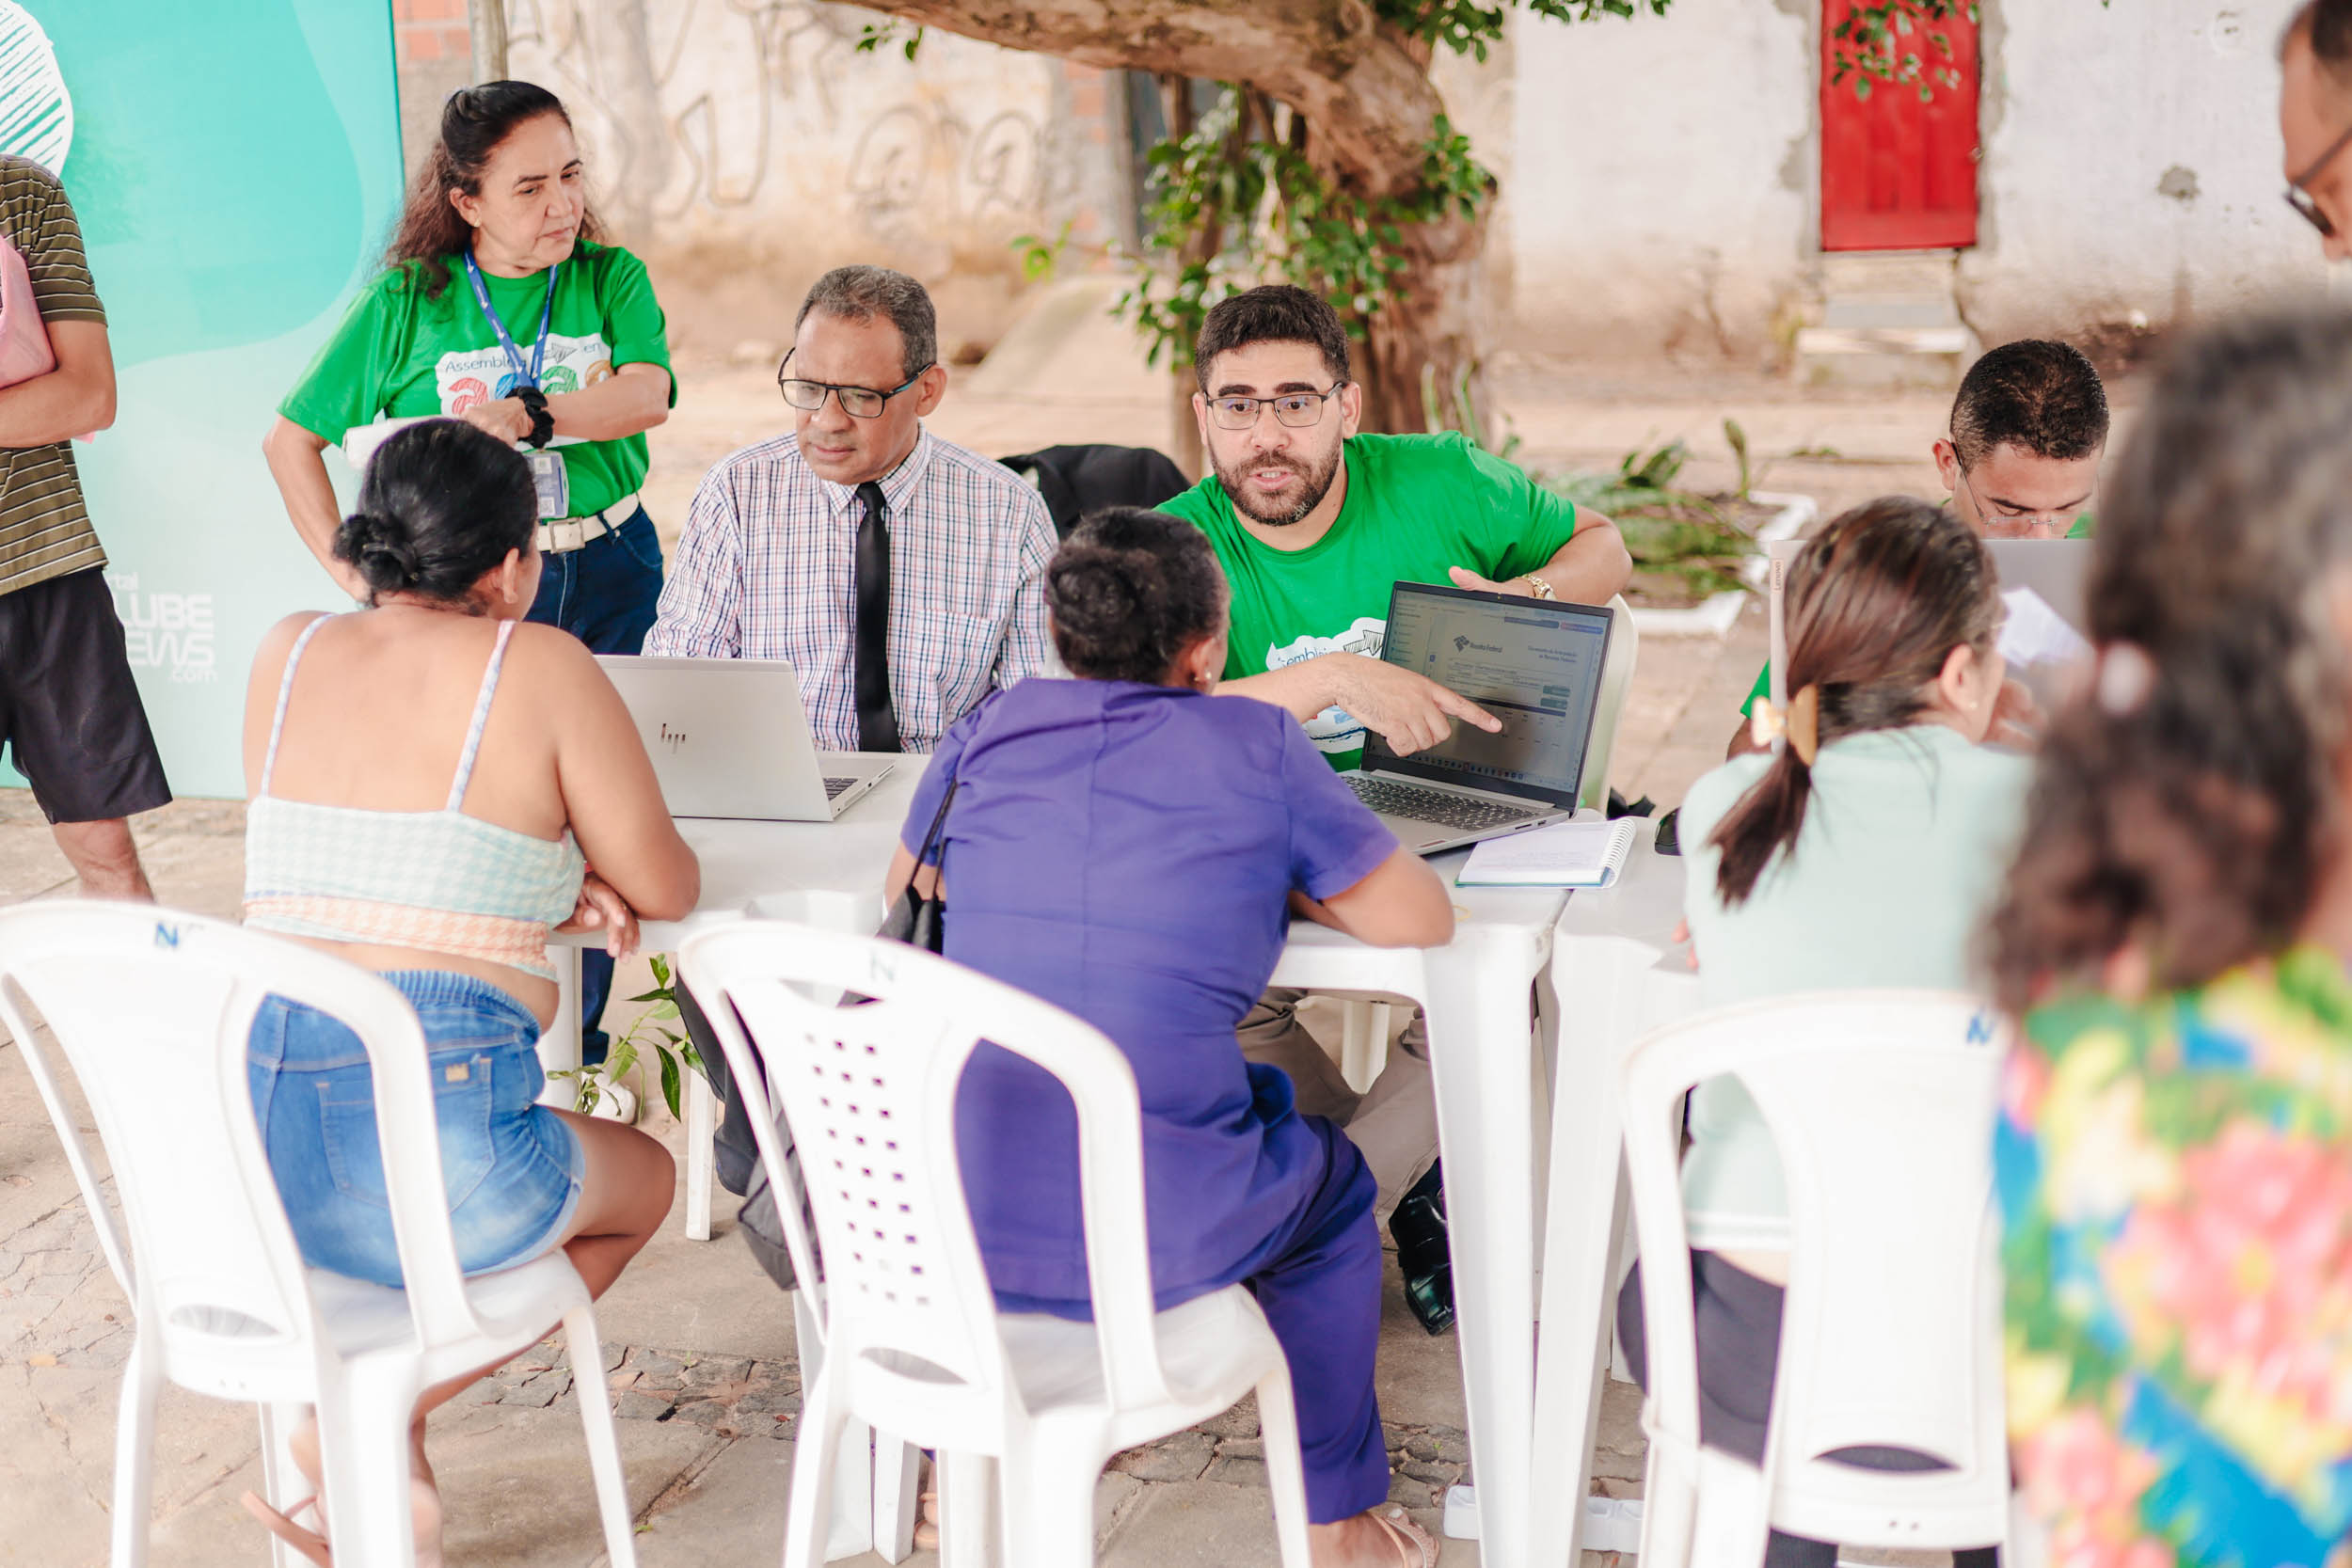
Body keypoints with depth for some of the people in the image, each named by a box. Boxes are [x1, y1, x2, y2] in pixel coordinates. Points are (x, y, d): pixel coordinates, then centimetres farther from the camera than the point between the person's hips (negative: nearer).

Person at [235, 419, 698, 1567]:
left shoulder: (287, 655, 12)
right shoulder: (539, 667, -3)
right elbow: (664, 887, 5)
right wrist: (576, 861, 27)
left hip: (237, 1153, 6)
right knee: (641, 1179, 27)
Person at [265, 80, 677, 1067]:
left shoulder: (611, 279, 1)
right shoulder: (409, 299, -2)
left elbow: (647, 396, -17)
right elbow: (290, 441, 4)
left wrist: (520, 415, -27)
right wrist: (353, 573, -3)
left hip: (610, 574, 2)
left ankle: (575, 1057, 21)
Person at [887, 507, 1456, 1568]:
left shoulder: (992, 728, 10)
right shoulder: (1257, 746, 1)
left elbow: (902, 891, 28)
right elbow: (1419, 918, 6)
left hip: (938, 1219, 4)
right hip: (1150, 1235, -3)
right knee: (1329, 1184, 29)